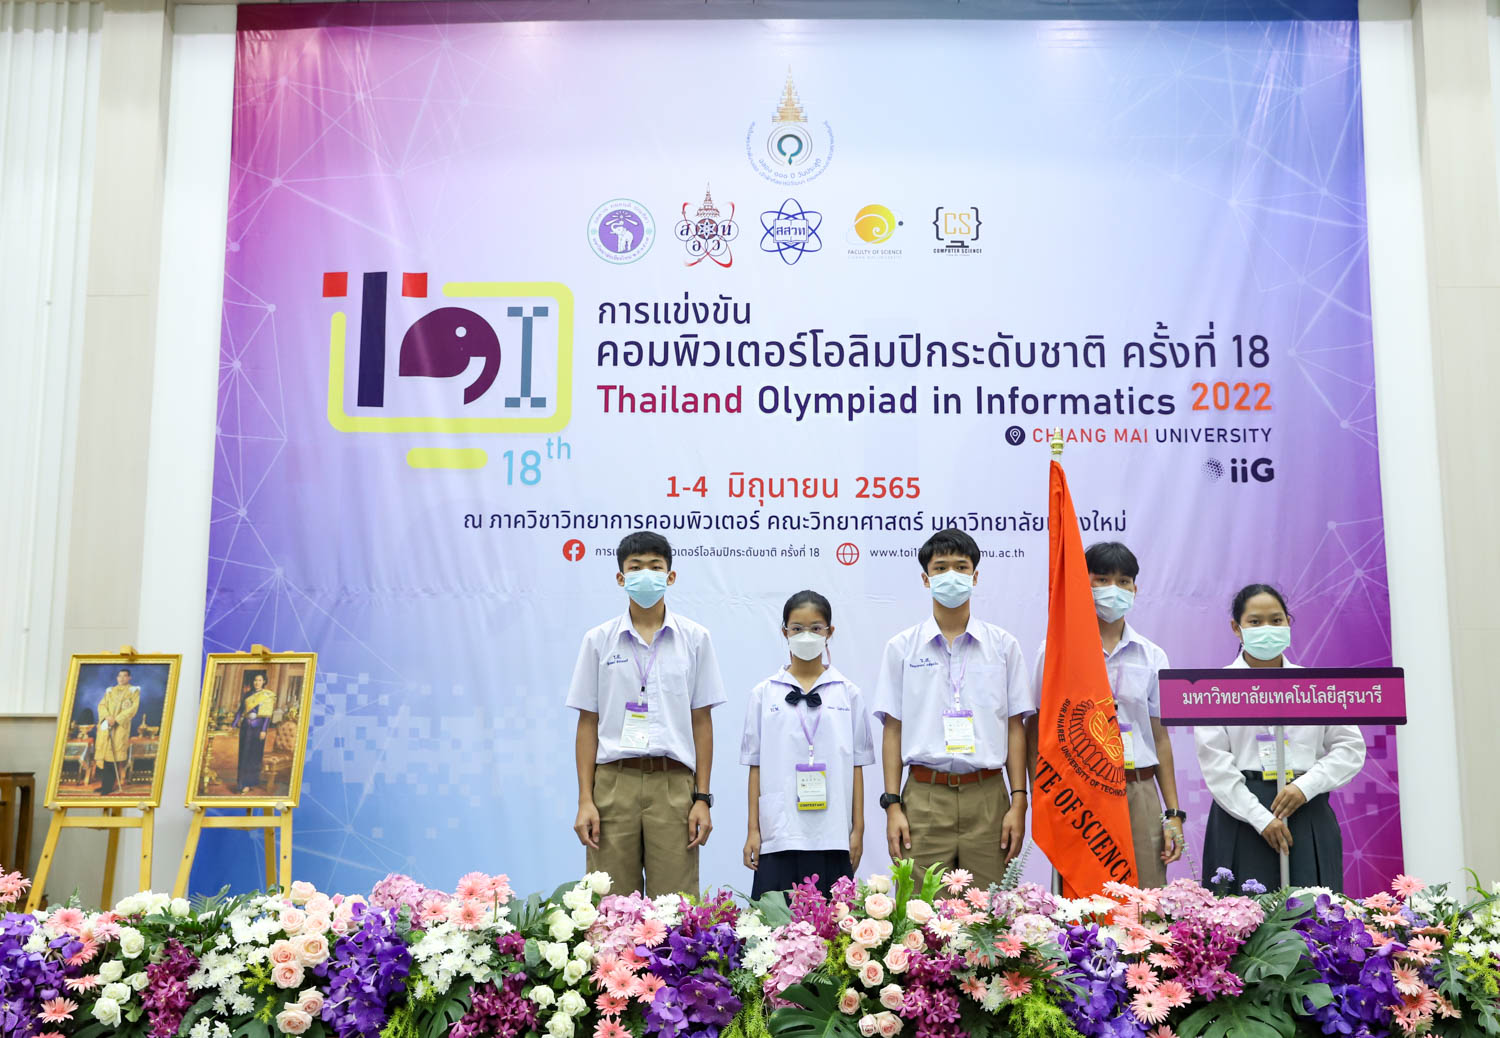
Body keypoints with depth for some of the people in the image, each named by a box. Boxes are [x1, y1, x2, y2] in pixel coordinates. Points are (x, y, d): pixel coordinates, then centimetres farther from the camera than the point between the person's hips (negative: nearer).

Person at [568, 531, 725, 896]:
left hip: (674, 784, 0)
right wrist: (585, 800, 0)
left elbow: (702, 722, 7)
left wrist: (703, 798, 1)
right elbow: (588, 724, 7)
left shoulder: (695, 639, 7)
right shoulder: (598, 640, 7)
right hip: (614, 782, 0)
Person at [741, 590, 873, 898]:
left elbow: (856, 766, 7)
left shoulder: (849, 694, 7)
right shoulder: (764, 694, 6)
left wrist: (858, 830, 4)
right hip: (778, 836, 0)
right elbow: (756, 766, 6)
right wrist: (753, 830, 3)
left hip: (834, 837, 0)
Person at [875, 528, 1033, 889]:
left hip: (987, 796, 1)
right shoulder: (902, 647, 7)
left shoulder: (1003, 645, 8)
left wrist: (1019, 802, 0)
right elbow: (893, 729, 6)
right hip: (925, 796, 0)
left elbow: (1015, 728, 8)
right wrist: (892, 805, -1)